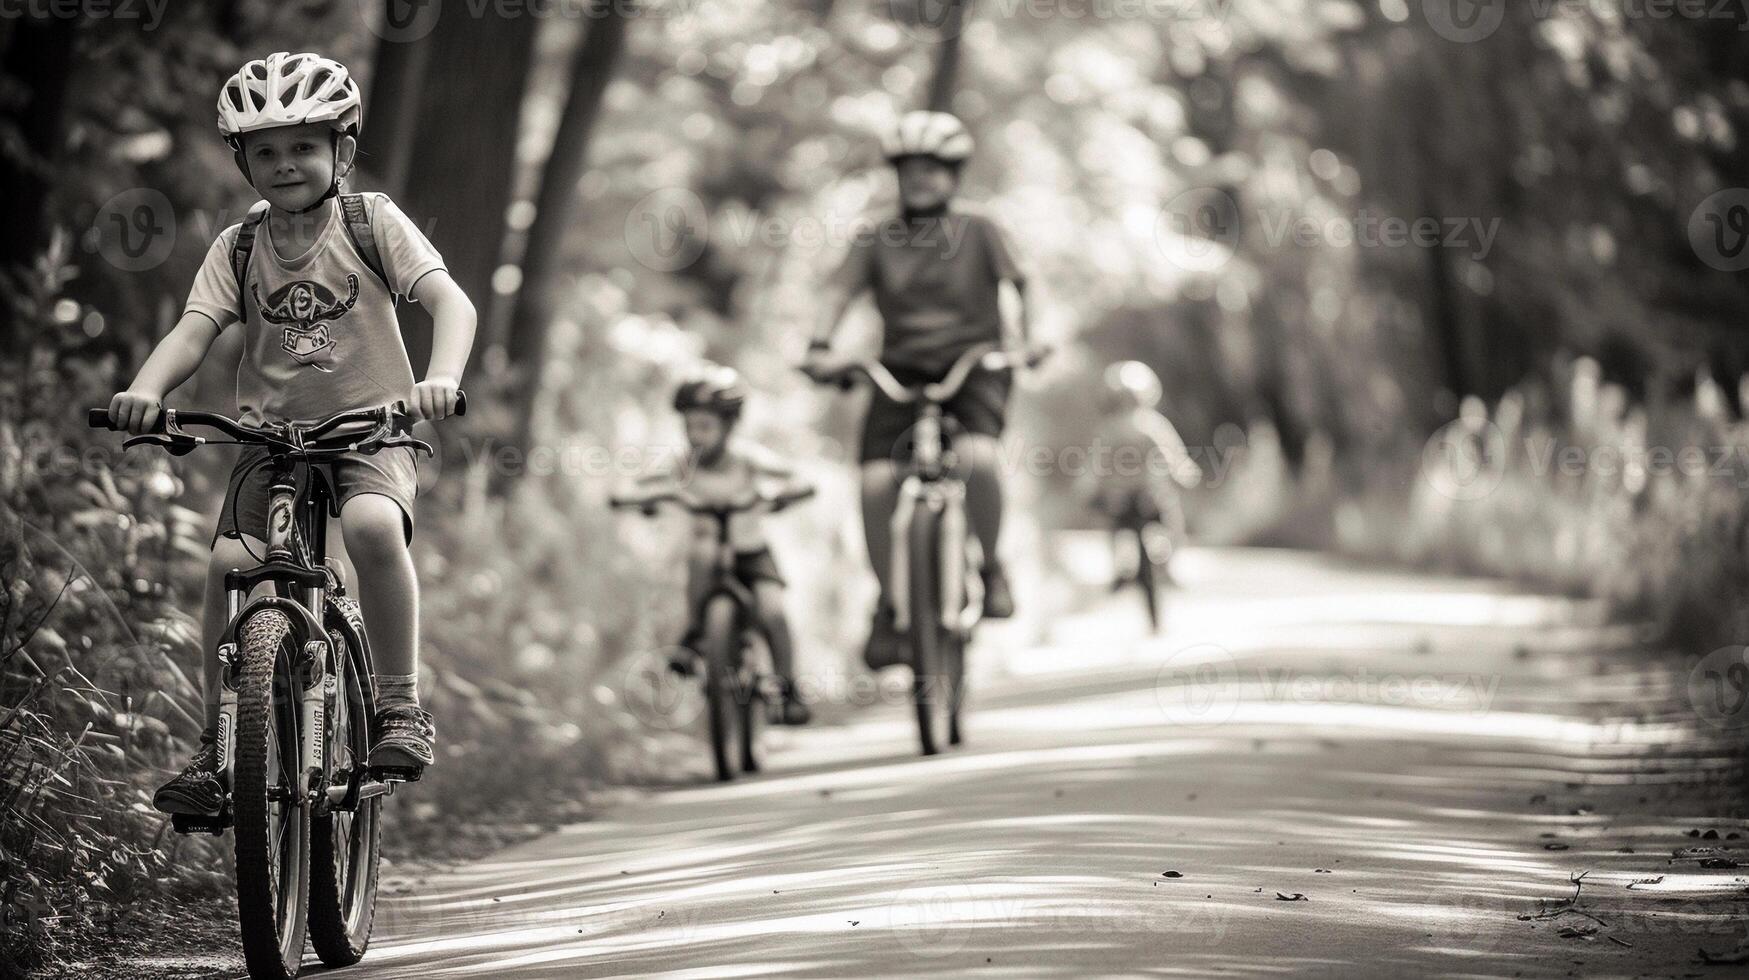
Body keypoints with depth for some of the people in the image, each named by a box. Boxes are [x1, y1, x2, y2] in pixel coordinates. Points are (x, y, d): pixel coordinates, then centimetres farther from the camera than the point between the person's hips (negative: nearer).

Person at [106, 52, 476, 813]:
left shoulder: (372, 223, -5)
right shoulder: (238, 248, 2)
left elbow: (449, 300, -16)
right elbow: (194, 329, -9)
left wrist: (442, 377, -38)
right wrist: (146, 388, -32)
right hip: (272, 433, 3)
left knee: (373, 525, -34)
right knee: (230, 562, -18)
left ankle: (401, 707, -19)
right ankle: (217, 747, -4)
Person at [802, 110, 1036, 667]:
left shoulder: (979, 232, 8)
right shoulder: (876, 241, 10)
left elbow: (1009, 286, -4)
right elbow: (841, 291, -3)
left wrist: (1015, 338, -25)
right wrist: (821, 347, -21)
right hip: (900, 372, 2)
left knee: (978, 457, -31)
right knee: (876, 480, -19)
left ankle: (991, 566, -8)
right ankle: (886, 604, -4)